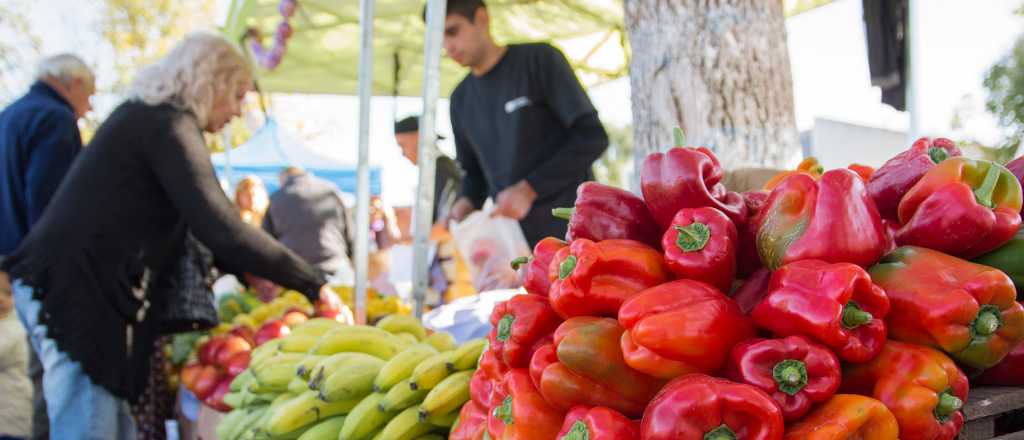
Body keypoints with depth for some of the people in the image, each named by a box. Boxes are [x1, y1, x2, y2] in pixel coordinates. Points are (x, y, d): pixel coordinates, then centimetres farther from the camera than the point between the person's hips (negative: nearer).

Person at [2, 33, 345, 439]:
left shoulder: (146, 116, 19)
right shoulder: (171, 125, -13)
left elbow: (196, 222, 27)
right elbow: (221, 230, -22)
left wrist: (253, 277, 20)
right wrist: (314, 284, -16)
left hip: (67, 283, 10)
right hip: (77, 289, -10)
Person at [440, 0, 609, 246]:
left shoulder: (540, 60, -4)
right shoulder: (461, 99, 13)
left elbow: (592, 136, -9)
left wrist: (529, 189, -15)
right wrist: (467, 202, -2)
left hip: (568, 225, -5)